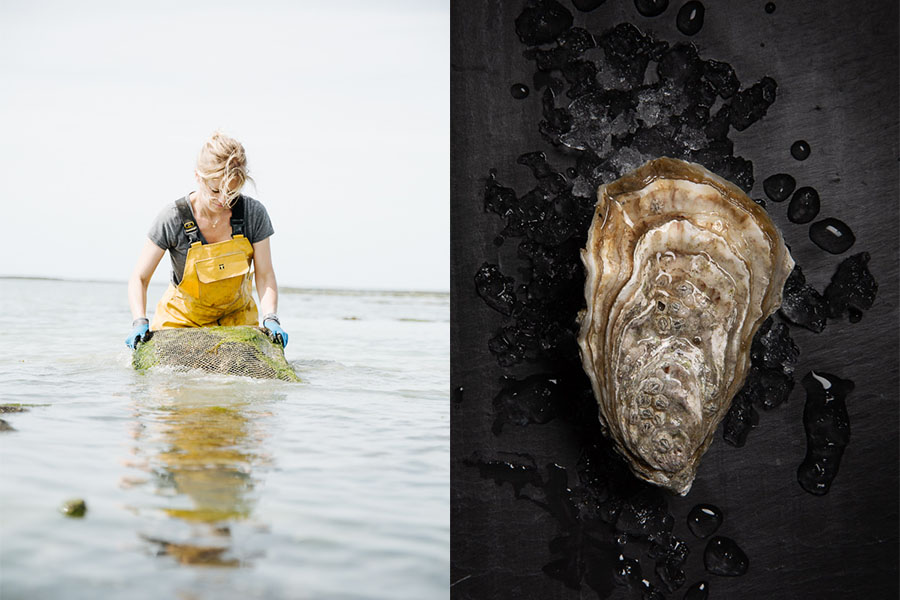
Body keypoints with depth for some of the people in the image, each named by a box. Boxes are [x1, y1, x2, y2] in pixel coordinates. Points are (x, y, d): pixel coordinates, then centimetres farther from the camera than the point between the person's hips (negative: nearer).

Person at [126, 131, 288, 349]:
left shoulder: (253, 214, -15)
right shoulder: (173, 218, -19)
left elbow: (265, 274, -11)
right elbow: (139, 278, -14)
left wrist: (271, 319, -28)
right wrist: (140, 322, -30)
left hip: (237, 316, 1)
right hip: (183, 319, -1)